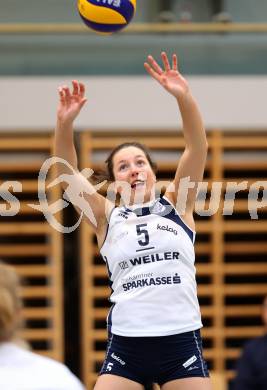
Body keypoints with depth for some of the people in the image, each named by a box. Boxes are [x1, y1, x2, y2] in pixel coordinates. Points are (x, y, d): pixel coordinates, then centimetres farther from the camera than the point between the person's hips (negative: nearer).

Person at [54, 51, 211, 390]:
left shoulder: (178, 205, 8)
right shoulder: (108, 218, 9)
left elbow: (197, 148, -4)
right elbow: (67, 172, -1)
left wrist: (184, 97, -20)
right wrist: (65, 123, -18)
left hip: (181, 341, 0)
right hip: (125, 345, 0)